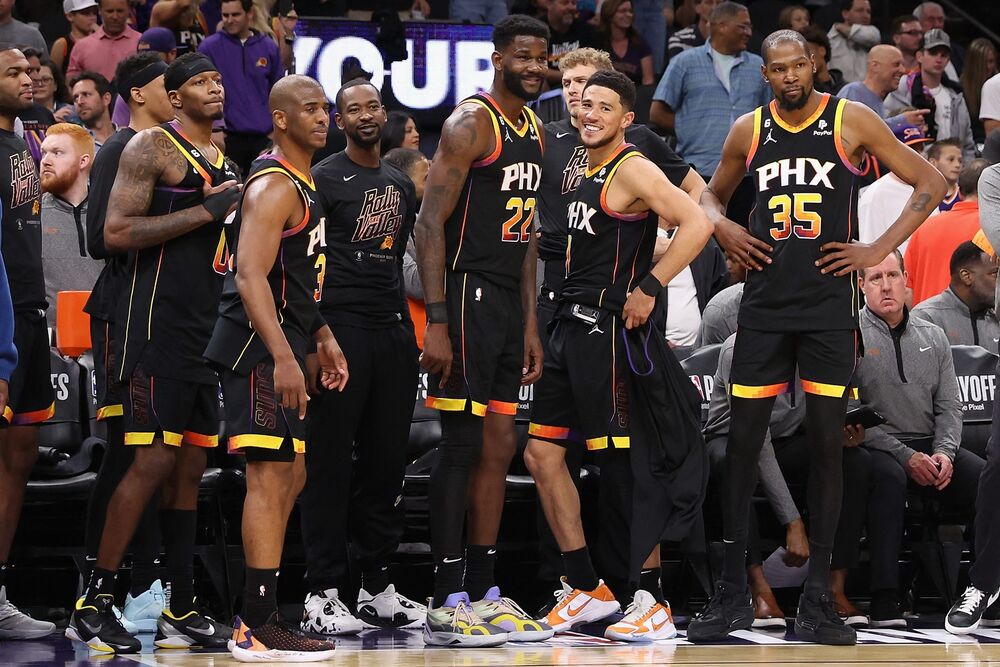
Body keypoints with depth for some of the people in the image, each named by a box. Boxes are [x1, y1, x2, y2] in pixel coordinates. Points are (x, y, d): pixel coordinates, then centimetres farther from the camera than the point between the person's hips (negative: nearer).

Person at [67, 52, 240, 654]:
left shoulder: (222, 158, 19)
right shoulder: (153, 148, -6)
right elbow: (117, 232, -18)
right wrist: (207, 211, -18)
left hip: (210, 327, 8)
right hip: (160, 325, -8)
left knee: (191, 467, 9)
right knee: (155, 462, -12)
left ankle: (181, 613, 13)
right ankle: (95, 603, -5)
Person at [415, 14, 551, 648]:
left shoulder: (533, 130, 15)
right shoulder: (471, 124, -12)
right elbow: (430, 223, -16)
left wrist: (530, 323, 19)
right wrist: (436, 323, -22)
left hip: (509, 301, 9)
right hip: (468, 293, -9)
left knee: (500, 446, 10)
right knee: (464, 445, -8)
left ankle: (483, 593, 16)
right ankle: (446, 606, -5)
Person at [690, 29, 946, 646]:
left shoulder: (851, 120, -3)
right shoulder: (749, 130, 6)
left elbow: (930, 183, 0)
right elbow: (714, 193, 25)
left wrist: (880, 249, -7)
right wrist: (721, 226, 2)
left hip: (830, 303, -2)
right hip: (766, 303, 2)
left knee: (828, 441, -2)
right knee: (743, 438, 0)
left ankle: (818, 600, 4)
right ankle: (733, 594, 8)